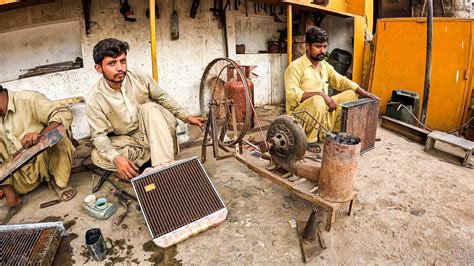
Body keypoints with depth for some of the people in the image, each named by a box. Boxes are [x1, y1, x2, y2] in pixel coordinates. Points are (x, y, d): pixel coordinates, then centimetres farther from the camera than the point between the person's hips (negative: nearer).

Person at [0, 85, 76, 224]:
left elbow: (64, 114, -25)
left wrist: (40, 135, -40)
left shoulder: (28, 99, -12)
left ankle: (58, 183, -5)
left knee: (61, 143, -33)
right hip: (20, 174, 6)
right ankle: (12, 200, -8)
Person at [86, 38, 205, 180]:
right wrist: (116, 158, -35)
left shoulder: (140, 78, -13)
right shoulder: (95, 100, -17)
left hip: (153, 131, 0)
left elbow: (163, 98, 1)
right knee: (97, 156, -26)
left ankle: (164, 166, -39)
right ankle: (155, 154, -23)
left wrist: (187, 117, 1)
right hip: (127, 140, 0)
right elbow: (99, 135, -16)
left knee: (149, 107, -31)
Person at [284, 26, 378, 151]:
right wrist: (321, 94, -30)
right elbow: (291, 95, -27)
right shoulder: (295, 67, -15)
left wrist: (364, 93, -1)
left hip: (324, 112, 8)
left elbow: (341, 81, 13)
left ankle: (337, 132, 10)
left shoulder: (325, 65, 10)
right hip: (300, 115, -7)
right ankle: (310, 139, -15)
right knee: (318, 101, -37)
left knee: (351, 94, 3)